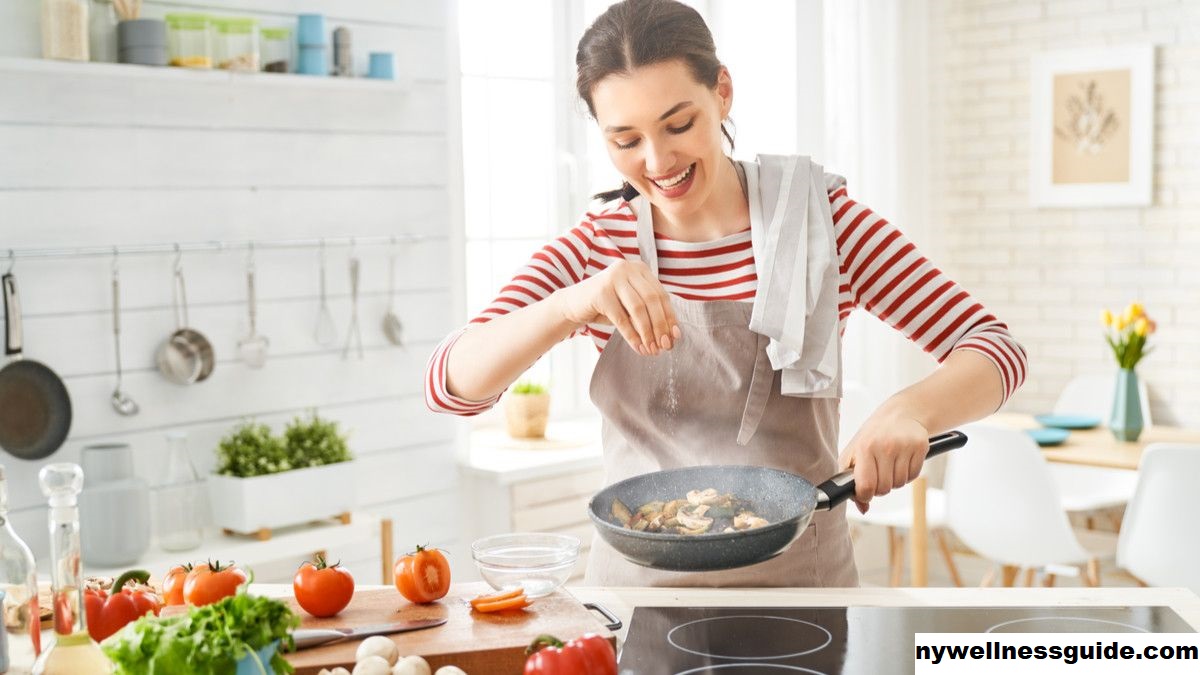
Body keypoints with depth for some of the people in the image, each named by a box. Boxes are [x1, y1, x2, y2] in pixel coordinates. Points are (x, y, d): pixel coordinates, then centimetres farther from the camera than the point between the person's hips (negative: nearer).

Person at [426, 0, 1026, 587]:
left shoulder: (818, 217, 0)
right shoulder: (598, 245, 3)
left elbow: (995, 348, -3)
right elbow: (449, 383, -8)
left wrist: (910, 410, -24)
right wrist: (571, 304, -26)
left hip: (801, 582, 0)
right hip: (637, 583, 1)